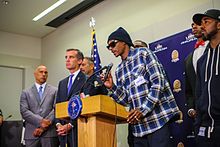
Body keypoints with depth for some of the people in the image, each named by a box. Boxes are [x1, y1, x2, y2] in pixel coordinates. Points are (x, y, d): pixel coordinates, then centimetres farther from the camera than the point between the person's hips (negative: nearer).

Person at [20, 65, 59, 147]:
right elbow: (24, 111, -1)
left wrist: (44, 127, -11)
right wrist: (40, 121, -14)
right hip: (31, 134, 1)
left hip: (50, 133, -1)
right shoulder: (26, 93, 11)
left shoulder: (55, 91, 9)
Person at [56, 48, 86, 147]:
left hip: (77, 128, -6)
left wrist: (70, 125, -13)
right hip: (62, 130, 6)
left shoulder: (86, 80, -4)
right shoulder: (62, 83, 19)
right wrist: (58, 124, 0)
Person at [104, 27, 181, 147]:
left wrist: (143, 109, -17)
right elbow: (125, 100, 13)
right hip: (138, 125, 6)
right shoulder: (119, 70, 16)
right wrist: (112, 87, -4)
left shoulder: (143, 53, -1)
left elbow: (158, 83, -11)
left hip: (158, 119, -6)